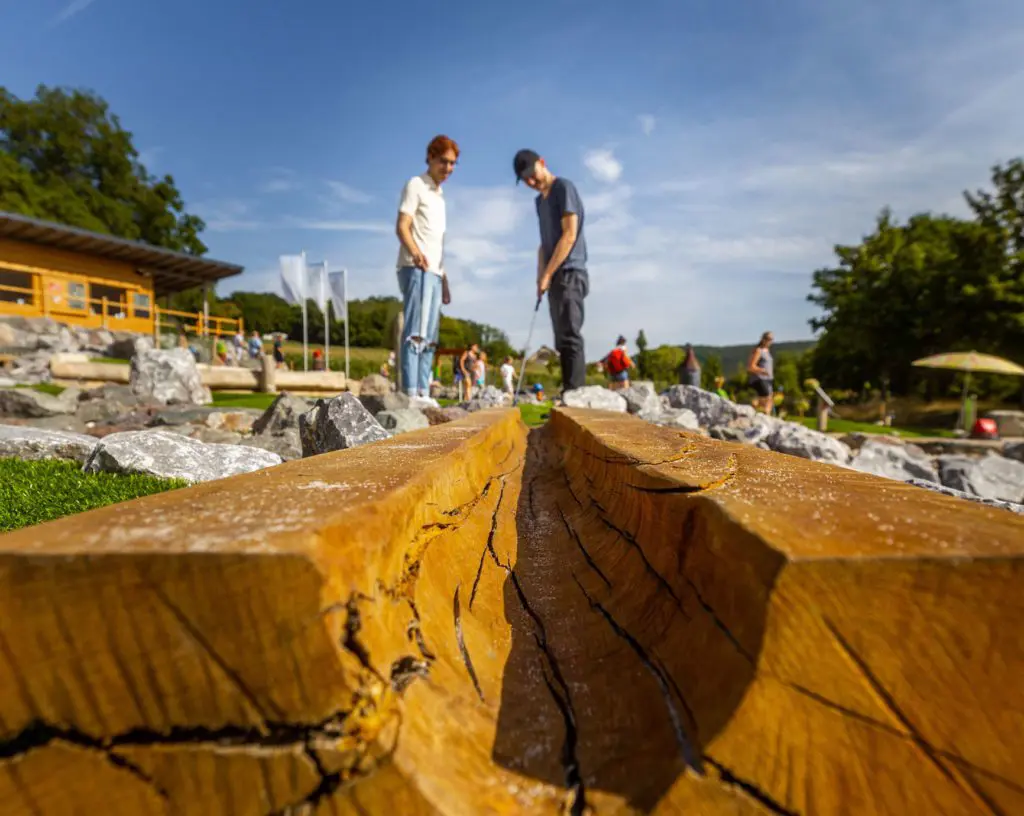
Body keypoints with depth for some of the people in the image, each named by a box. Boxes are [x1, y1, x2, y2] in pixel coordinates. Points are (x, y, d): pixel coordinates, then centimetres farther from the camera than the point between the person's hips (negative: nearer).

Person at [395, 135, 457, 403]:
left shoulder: (439, 195, 28)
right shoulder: (415, 185, 4)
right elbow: (402, 227, -8)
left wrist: (444, 281, 20)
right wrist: (415, 252, -29)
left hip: (433, 272, 8)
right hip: (417, 270, -8)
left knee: (429, 338, 5)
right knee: (416, 332, -17)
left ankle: (423, 394, 8)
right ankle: (411, 393, -20)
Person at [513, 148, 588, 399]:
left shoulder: (564, 188, -4)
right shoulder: (540, 200, 21)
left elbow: (569, 236, -12)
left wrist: (547, 275, -12)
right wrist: (540, 277, 7)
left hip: (569, 274, -8)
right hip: (555, 277, 8)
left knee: (570, 337, -15)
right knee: (563, 341, 4)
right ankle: (568, 396, 7)